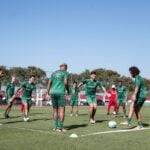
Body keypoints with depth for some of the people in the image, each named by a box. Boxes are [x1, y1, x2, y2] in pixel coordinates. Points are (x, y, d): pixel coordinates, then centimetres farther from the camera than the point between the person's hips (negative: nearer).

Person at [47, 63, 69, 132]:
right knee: (62, 110, -3)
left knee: (55, 110, 11)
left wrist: (47, 93, 11)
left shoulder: (54, 73, 19)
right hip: (60, 92, -6)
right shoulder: (65, 73, 4)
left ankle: (56, 127, 10)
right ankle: (60, 127, -7)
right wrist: (68, 91, 3)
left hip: (53, 92, 6)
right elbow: (65, 82, -10)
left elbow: (49, 83, 12)